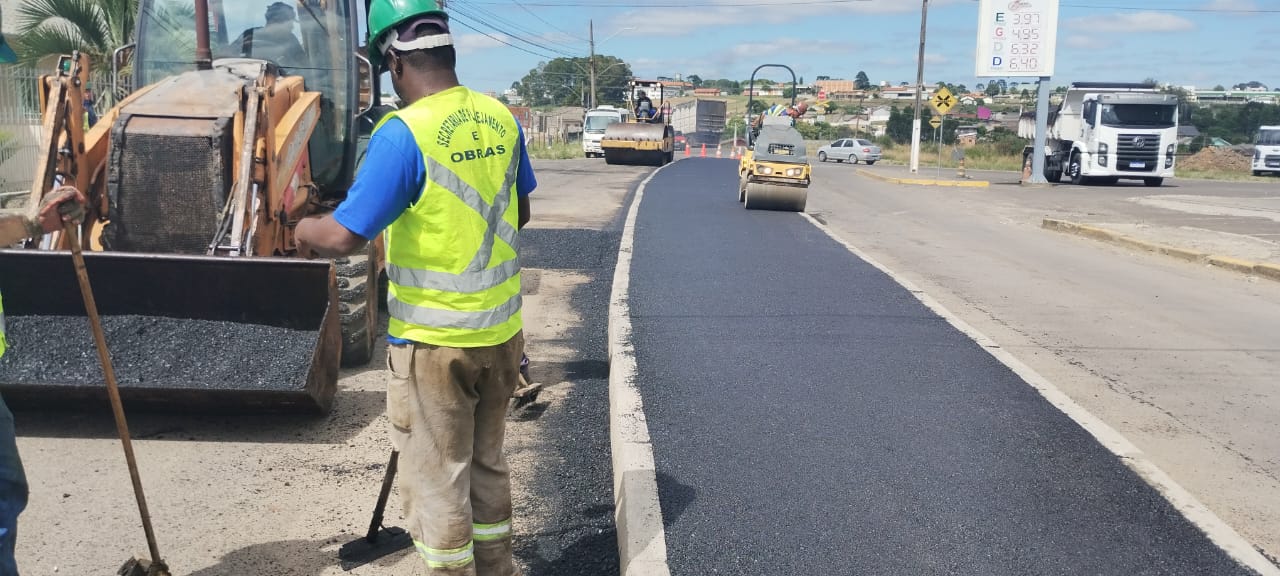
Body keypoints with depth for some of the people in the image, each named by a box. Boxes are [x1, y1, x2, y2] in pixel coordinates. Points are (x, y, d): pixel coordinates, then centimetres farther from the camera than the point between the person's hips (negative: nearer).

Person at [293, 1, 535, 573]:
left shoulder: (404, 134, -20)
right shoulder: (502, 119, 1)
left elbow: (343, 237, -22)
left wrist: (305, 230, -1)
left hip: (435, 342, -7)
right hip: (502, 331, 7)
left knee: (437, 482, 9)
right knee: (487, 465, 22)